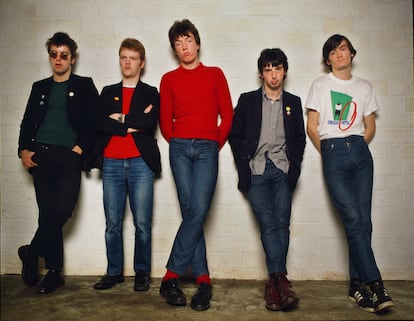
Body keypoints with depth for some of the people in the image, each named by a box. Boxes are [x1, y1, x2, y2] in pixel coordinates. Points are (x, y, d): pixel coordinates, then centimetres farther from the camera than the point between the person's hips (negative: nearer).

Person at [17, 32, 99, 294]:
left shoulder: (84, 86, 9)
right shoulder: (40, 87, 18)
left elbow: (95, 122, 2)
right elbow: (27, 122, 17)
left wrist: (81, 147, -8)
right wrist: (24, 150, 3)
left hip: (69, 157, -3)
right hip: (41, 157, 3)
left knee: (62, 211, -15)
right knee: (47, 214, 1)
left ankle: (31, 253, 9)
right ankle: (54, 272, 12)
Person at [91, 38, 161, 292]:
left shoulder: (151, 93, 11)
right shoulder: (108, 92, 18)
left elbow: (149, 123, -9)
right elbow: (100, 123, 0)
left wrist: (120, 118, -3)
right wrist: (132, 125, -8)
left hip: (140, 162, -2)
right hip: (112, 163, 2)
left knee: (143, 223, -1)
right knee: (113, 223, 5)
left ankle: (142, 272, 14)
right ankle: (114, 272, 18)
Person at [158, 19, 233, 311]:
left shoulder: (215, 74, 13)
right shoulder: (169, 79, 14)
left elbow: (227, 114, 9)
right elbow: (165, 120, 14)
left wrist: (215, 145, 5)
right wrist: (177, 143, 6)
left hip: (207, 148, -1)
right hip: (179, 148, 1)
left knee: (198, 211, -14)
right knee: (190, 211, -5)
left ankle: (172, 275, -5)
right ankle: (203, 279, 1)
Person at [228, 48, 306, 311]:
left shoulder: (293, 102, 16)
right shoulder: (247, 100, 11)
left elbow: (300, 138, 15)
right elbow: (235, 135, 8)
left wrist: (294, 167, 1)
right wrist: (244, 166, -3)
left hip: (282, 170, 2)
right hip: (256, 171, -1)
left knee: (281, 223, -7)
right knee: (268, 224, -12)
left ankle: (274, 282, -1)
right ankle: (281, 279, -12)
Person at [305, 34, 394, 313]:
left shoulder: (365, 87, 16)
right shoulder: (320, 85, 7)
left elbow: (370, 126, 19)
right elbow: (312, 127, 5)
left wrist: (357, 147, 7)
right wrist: (330, 152, 7)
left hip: (361, 153, 3)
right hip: (333, 155, -3)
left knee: (363, 221, -2)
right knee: (354, 219, -12)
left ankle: (357, 284, 9)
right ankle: (375, 283, -8)